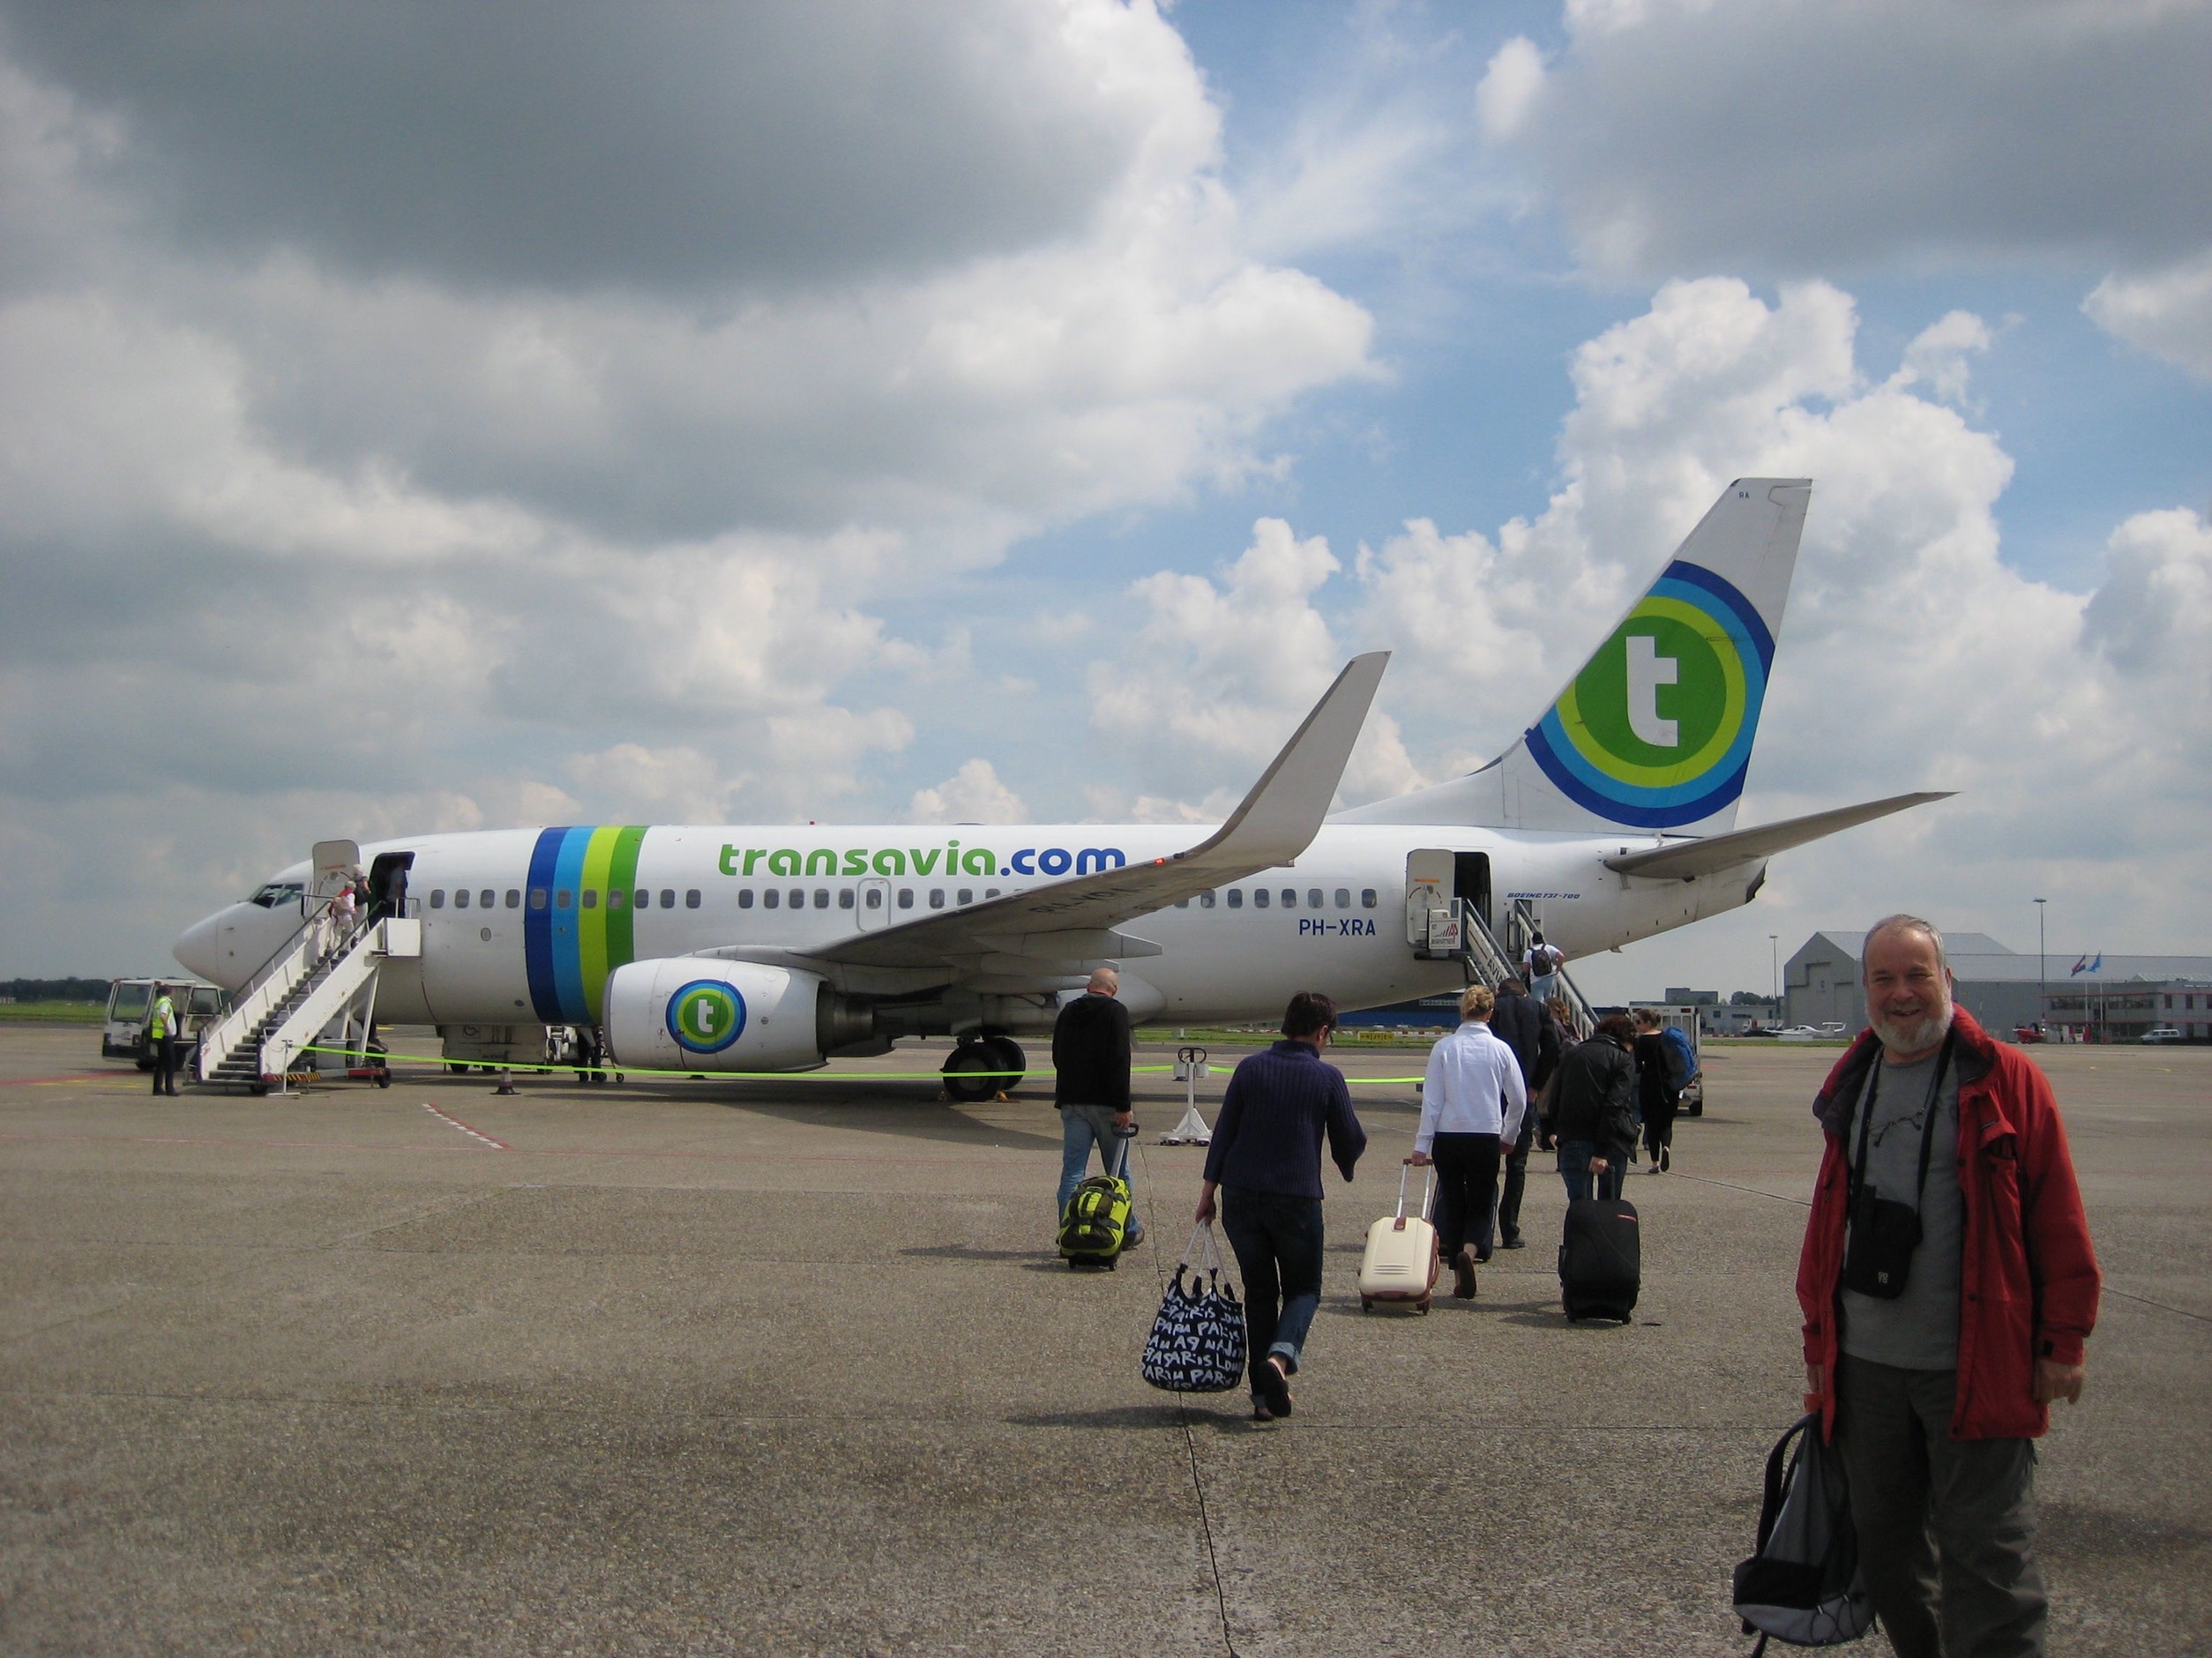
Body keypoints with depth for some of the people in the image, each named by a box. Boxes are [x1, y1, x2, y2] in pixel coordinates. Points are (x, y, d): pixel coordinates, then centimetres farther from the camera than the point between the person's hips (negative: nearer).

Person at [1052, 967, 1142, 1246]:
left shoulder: (1067, 1012, 12)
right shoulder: (1116, 1012, -7)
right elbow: (1119, 1061, -15)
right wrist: (1123, 1106, -16)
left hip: (1071, 1101, 4)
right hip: (1104, 1102, -4)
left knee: (1072, 1170, 3)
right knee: (1117, 1170, 8)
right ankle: (1129, 1231, 18)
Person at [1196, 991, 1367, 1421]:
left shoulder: (1250, 1068, 3)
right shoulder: (1327, 1077, -3)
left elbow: (1223, 1131, 3)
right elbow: (1351, 1141, 2)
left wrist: (1209, 1187, 8)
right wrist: (1348, 1158, 25)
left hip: (1241, 1196, 3)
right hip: (1297, 1199, -3)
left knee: (1258, 1291, 12)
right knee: (1303, 1288, 13)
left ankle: (1264, 1394, 10)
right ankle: (1281, 1354, -16)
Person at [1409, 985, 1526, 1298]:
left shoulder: (1443, 1048, -4)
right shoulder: (1500, 1050, -2)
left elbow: (1432, 1100, -5)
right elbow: (1519, 1099, 4)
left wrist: (1422, 1144, -1)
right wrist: (1509, 1136, 20)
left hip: (1447, 1138, 1)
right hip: (1486, 1139, -1)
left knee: (1454, 1205, 12)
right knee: (1481, 1206, 8)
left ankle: (1459, 1280, 14)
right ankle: (1470, 1251, -23)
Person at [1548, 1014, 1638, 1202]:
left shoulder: (1570, 1054, 15)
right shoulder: (1623, 1060, -1)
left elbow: (1555, 1097, 10)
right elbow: (1614, 1106, -12)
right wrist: (1602, 1152, -17)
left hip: (1572, 1142, 3)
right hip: (1611, 1143, -3)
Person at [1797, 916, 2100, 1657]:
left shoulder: (2006, 1081, -4)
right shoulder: (1852, 1087, 11)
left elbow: (2059, 1224, -4)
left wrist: (2063, 1340, -7)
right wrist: (1818, 1340, 16)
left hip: (1974, 1369, -6)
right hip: (1866, 1365, 6)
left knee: (1983, 1554, -5)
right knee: (1883, 1542, 14)